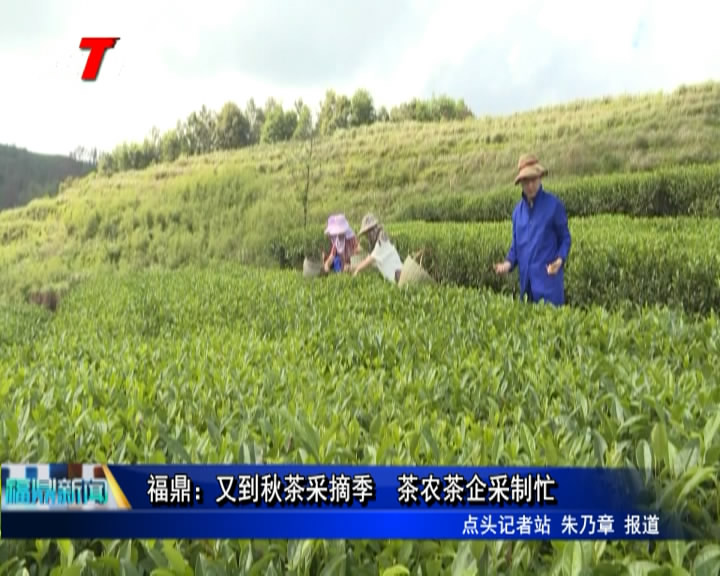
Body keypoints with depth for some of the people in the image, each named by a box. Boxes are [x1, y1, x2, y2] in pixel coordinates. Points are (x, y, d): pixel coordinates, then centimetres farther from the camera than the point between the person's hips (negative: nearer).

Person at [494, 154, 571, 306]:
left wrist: (560, 260, -18)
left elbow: (565, 238, 0)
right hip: (526, 280, 5)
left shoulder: (554, 205, -5)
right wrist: (509, 262, -2)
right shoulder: (518, 210, 10)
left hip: (548, 278, -5)